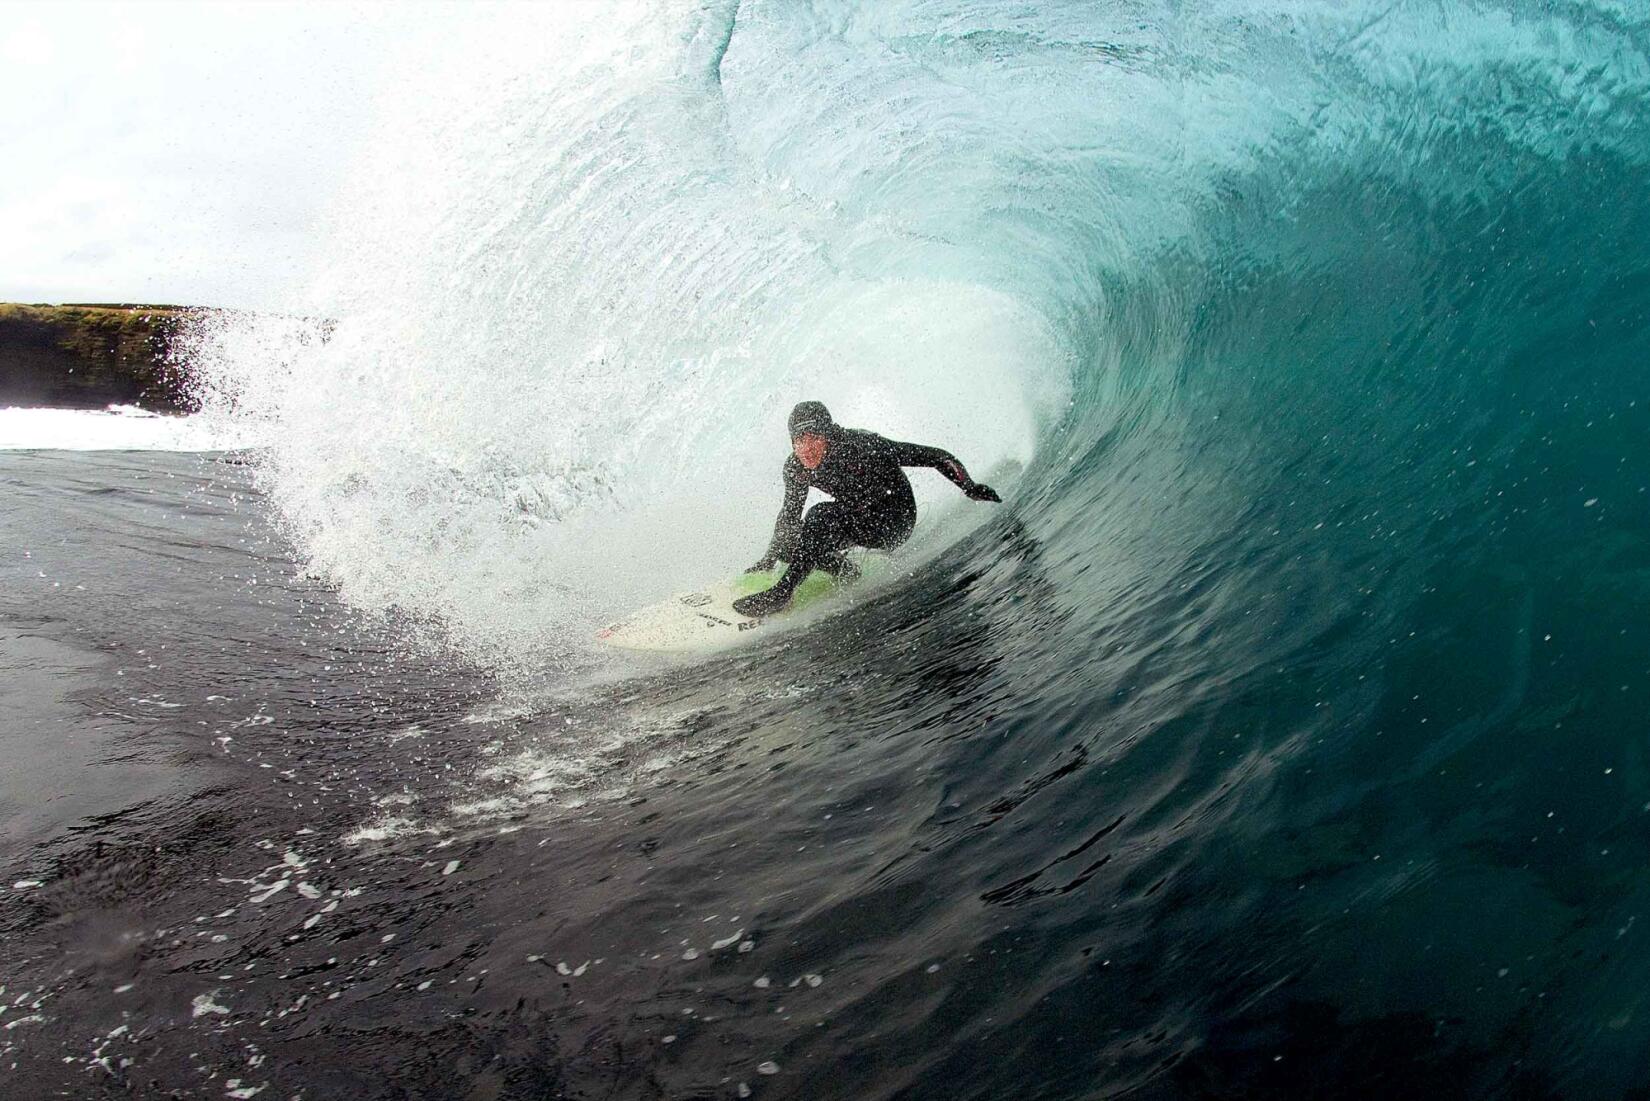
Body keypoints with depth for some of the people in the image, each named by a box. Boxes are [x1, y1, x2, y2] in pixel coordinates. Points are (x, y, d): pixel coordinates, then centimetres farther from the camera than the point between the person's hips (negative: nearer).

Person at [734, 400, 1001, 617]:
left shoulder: (860, 445, -28)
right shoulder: (795, 467, -12)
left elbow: (937, 456, -24)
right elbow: (790, 514, 6)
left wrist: (970, 488, -32)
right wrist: (769, 559, 1)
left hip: (895, 521, -6)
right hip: (856, 523, 6)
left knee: (821, 516, -30)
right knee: (787, 544, -12)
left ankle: (783, 592, -27)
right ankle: (845, 572, 9)